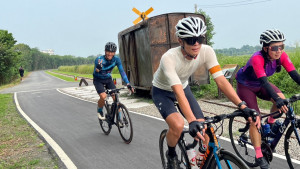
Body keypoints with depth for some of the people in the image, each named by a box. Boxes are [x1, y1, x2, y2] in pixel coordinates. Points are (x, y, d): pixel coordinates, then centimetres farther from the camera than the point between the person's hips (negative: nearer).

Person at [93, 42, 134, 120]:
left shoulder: (116, 59, -19)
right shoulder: (99, 59, -27)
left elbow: (122, 71, -18)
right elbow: (95, 73, -30)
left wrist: (128, 84, -27)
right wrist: (98, 68, -54)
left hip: (108, 79, 3)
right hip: (98, 80, -3)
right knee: (103, 97, -26)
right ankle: (99, 110, 7)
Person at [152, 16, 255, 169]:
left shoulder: (206, 51, -23)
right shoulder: (169, 58, -36)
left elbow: (221, 80, -26)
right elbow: (178, 93, -43)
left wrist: (242, 106, -36)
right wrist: (192, 121, -54)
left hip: (184, 87, 4)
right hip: (162, 91, -4)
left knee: (203, 129, -10)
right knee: (178, 125, -29)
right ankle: (171, 155, 3)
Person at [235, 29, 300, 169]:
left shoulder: (282, 56, -18)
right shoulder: (257, 58, -34)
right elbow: (264, 81, -43)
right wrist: (277, 100, -54)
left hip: (260, 85, 5)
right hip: (245, 86, -5)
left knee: (282, 99, -21)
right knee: (255, 120, -14)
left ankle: (269, 125, 6)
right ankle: (259, 157, -3)